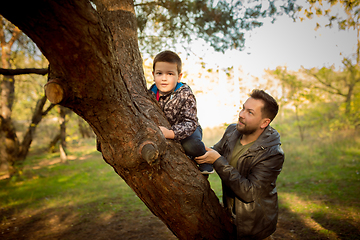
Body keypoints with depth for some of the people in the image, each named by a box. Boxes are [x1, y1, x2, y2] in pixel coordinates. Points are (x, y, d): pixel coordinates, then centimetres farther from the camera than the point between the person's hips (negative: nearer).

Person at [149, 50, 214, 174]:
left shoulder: (185, 94, -24)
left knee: (190, 144, -34)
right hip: (164, 130, 6)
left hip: (188, 130, -5)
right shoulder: (152, 93, -12)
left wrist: (171, 133, -48)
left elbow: (190, 123, -33)